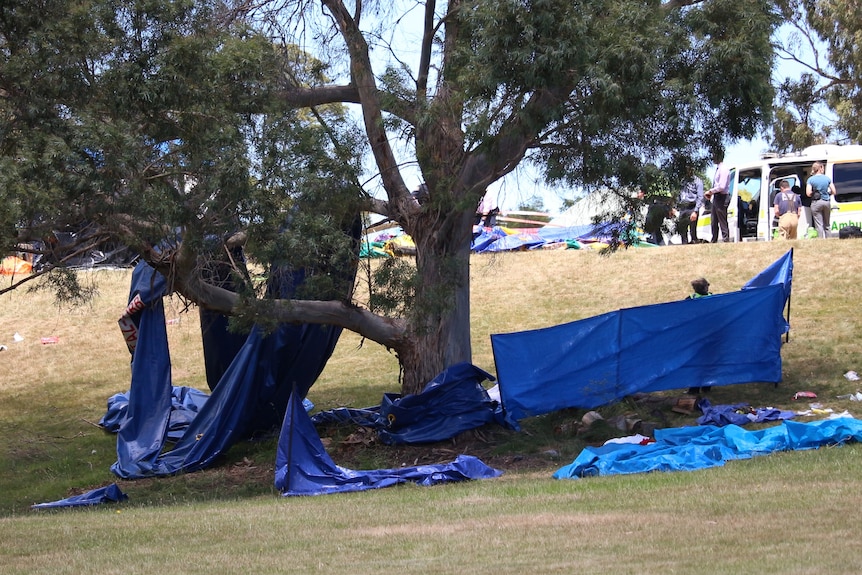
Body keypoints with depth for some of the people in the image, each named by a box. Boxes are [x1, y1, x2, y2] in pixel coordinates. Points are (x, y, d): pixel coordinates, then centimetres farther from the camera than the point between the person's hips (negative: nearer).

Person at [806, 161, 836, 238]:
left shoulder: (811, 179, -3)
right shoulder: (827, 178, 3)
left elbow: (808, 193, -10)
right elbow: (833, 192, 3)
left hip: (816, 202, -3)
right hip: (827, 202, 3)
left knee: (819, 225, -2)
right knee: (826, 225, 14)